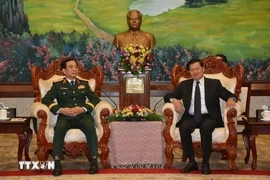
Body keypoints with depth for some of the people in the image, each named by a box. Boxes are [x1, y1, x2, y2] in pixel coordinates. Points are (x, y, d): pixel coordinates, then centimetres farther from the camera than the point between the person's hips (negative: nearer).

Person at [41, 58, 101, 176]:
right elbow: (46, 99, 5)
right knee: (59, 128, -35)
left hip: (82, 115, 1)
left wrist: (83, 109, -7)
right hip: (65, 116, -1)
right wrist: (61, 110, -12)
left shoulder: (84, 84, 23)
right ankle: (57, 163, -34)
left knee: (90, 127, -33)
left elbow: (95, 99, 12)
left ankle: (94, 161, -28)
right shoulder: (57, 85, 18)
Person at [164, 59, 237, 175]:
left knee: (206, 127, -36)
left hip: (209, 117, -2)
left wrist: (231, 99, -19)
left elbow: (229, 95, 6)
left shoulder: (214, 83, 12)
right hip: (191, 117, 2)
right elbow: (168, 96, 12)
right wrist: (174, 100, -12)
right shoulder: (184, 84, 16)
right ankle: (192, 161, -17)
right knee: (183, 127, -31)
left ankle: (205, 162, -22)